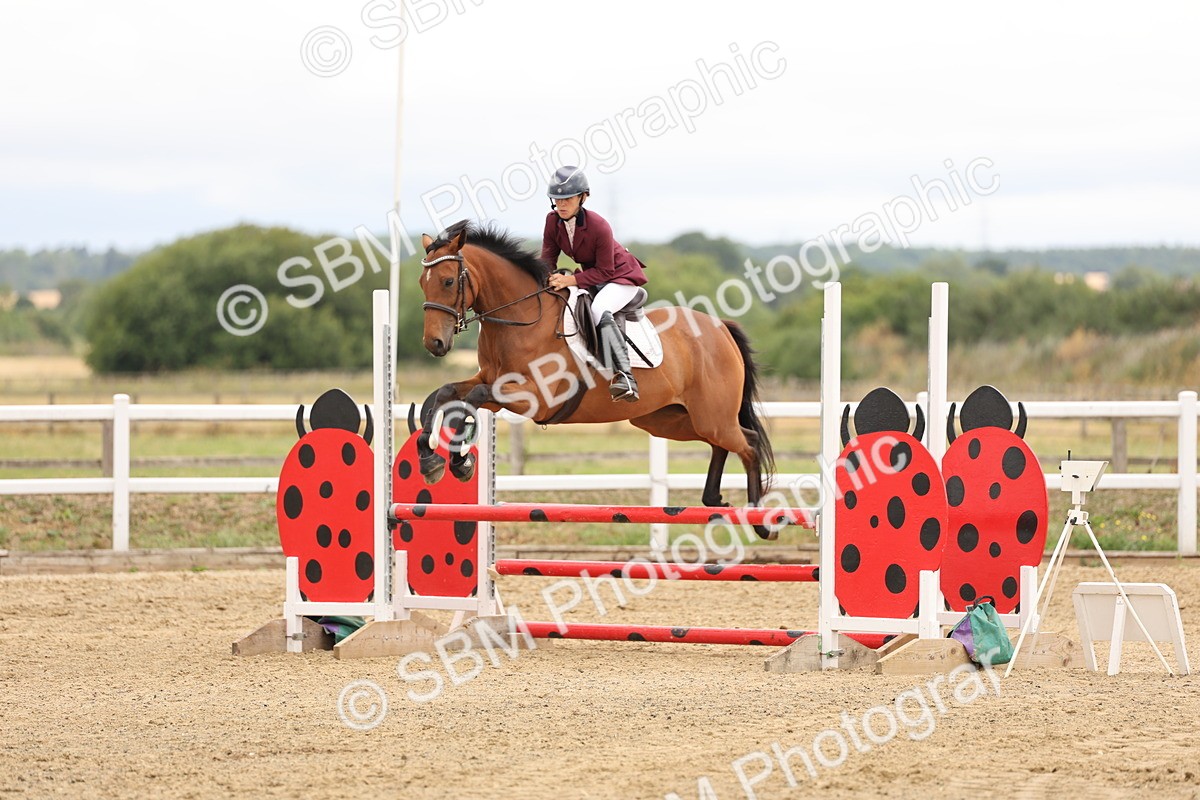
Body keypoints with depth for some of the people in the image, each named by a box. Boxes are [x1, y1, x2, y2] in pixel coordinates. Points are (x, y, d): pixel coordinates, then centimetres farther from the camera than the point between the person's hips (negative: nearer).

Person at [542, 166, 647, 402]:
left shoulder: (599, 227, -29)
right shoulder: (553, 221, -11)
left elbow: (604, 271, -24)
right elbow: (548, 258, -4)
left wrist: (571, 280, -35)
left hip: (621, 276, -8)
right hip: (590, 274, 8)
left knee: (599, 310, -36)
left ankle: (624, 376, -43)